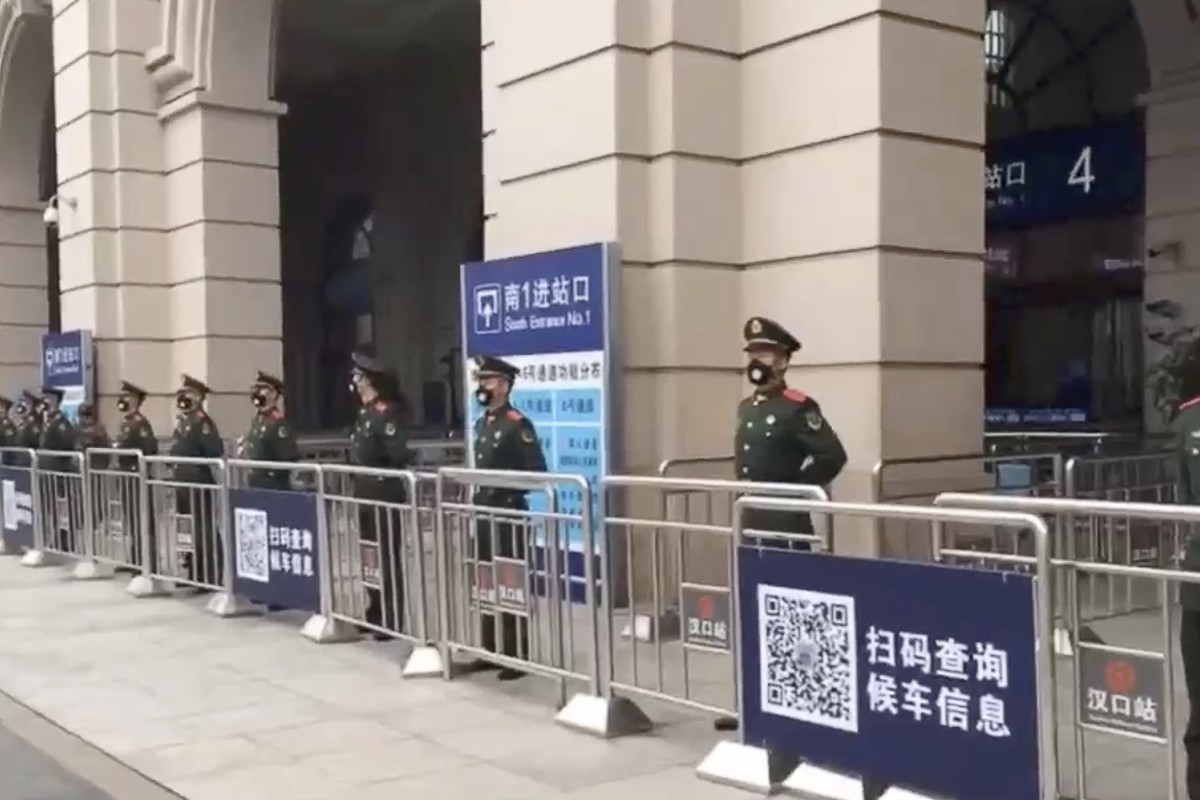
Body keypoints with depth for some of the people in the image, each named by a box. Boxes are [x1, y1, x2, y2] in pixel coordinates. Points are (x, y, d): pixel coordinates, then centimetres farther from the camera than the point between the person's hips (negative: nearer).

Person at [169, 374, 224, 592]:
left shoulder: (203, 421, -14)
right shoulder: (182, 420, 15)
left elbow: (216, 450, -26)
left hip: (201, 484, -10)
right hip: (184, 483, 10)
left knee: (206, 532, -3)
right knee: (189, 531, 16)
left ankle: (212, 579, 2)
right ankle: (195, 575, 26)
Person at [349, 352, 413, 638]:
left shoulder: (385, 413, -17)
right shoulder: (364, 414, 11)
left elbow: (400, 455, -26)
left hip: (385, 495, -9)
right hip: (365, 494, 9)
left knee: (388, 558, -1)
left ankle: (393, 621, 6)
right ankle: (376, 613, 27)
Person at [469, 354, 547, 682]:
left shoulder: (518, 425, -12)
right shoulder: (481, 424, 13)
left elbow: (537, 472, -15)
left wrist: (507, 491, -19)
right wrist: (477, 490, 9)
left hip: (508, 516, -8)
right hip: (484, 515, 8)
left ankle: (517, 656, 5)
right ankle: (491, 650, 22)